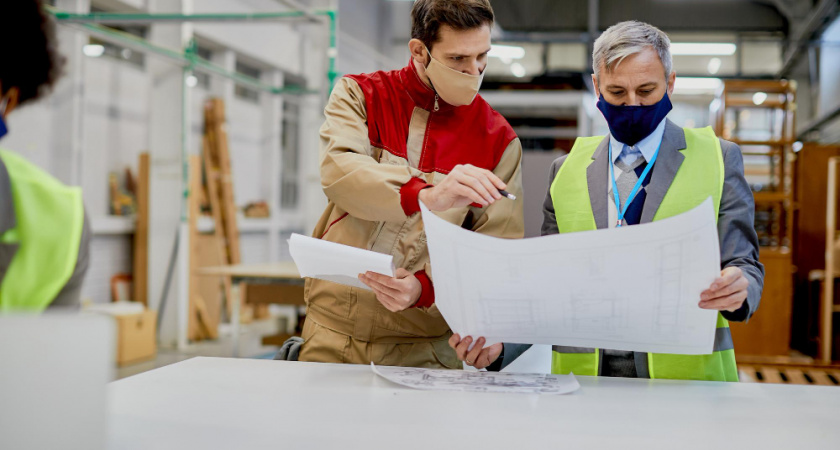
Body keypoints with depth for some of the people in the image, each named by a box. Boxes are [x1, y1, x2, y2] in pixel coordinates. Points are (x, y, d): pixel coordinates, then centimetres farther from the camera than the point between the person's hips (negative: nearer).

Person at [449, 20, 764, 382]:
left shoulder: (717, 158, 7)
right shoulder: (566, 170, 12)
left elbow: (745, 267, 5)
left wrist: (737, 290, -19)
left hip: (686, 376, 1)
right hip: (583, 375, 0)